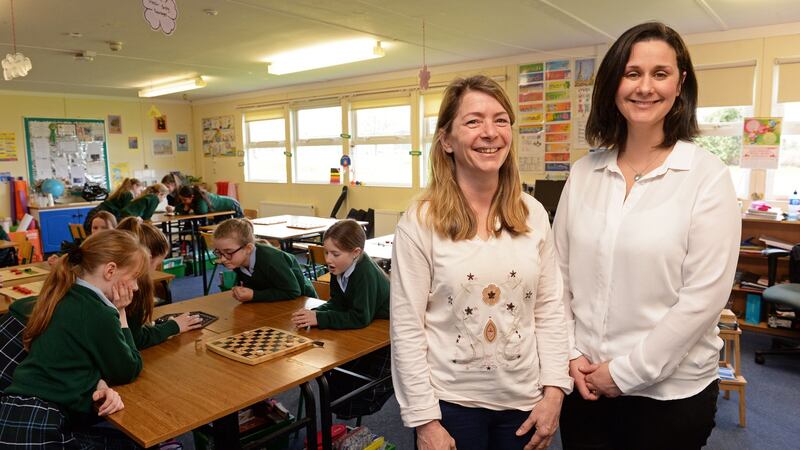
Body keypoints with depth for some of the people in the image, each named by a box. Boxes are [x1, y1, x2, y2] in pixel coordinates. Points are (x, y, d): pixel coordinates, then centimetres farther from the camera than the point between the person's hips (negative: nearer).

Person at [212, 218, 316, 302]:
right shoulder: (237, 261, -11)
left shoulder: (270, 259, -34)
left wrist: (254, 295, -32)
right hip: (270, 305, 5)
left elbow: (293, 292, -30)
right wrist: (240, 292, -19)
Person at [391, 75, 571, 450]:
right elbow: (406, 328, -13)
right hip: (450, 402, -3)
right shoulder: (420, 222, -14)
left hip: (523, 400, 4)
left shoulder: (534, 215, -2)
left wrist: (554, 390, -2)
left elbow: (549, 310, 2)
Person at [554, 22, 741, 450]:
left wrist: (626, 371, -13)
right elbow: (560, 273, 3)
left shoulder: (707, 175, -9)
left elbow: (704, 295, -14)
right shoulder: (583, 173, 0)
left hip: (670, 390, -3)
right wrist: (569, 355, -5)